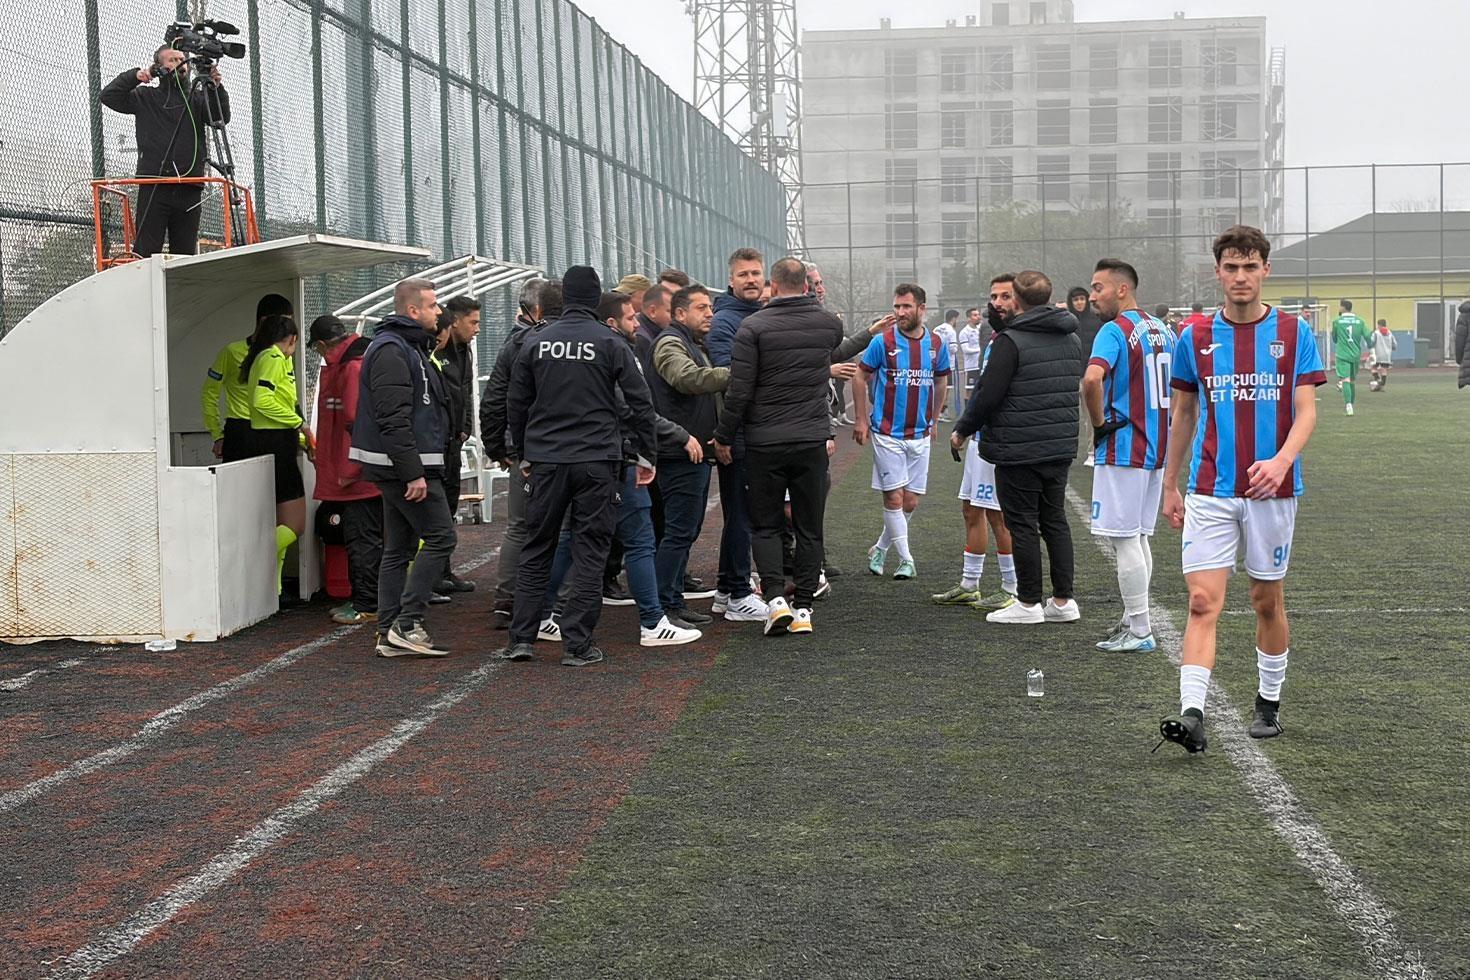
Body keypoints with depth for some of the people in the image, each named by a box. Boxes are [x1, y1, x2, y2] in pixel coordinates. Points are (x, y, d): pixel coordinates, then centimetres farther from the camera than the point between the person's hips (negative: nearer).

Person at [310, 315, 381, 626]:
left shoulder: (354, 367, -17)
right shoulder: (344, 366, 16)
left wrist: (348, 471, -20)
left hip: (359, 478, -11)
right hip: (360, 475, 11)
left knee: (363, 538, -5)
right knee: (358, 537, 15)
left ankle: (367, 606, 0)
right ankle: (362, 600, 22)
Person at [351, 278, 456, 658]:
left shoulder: (407, 347, 19)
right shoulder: (391, 351, -15)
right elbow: (394, 419, -23)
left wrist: (418, 467, 22)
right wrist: (414, 473, -25)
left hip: (398, 468, 11)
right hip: (404, 465, -11)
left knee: (399, 548, 10)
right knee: (440, 537, -9)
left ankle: (390, 633, 13)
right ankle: (409, 621, -8)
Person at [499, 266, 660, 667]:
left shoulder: (536, 344, 5)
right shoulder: (611, 343, -3)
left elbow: (517, 404, 10)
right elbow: (640, 402, -4)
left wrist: (524, 455, 22)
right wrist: (648, 455, 5)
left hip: (546, 460, 3)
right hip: (597, 461, -3)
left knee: (536, 550, 12)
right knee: (589, 552, 3)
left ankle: (521, 637, 11)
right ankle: (577, 644, 2)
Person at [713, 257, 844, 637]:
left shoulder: (754, 326, -8)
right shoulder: (829, 324, 3)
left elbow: (740, 390, -10)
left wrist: (724, 437, 0)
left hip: (765, 444, -2)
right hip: (813, 441, 2)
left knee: (765, 526, 10)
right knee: (809, 529, 10)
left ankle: (775, 598, -6)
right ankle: (803, 609, 10)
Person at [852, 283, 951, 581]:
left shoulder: (936, 343, 3)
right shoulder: (882, 341, -7)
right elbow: (861, 376, 1)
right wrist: (861, 419, -2)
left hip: (920, 435, 4)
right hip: (887, 433, -3)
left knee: (910, 501, 5)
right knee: (894, 498, -4)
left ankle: (880, 550, 24)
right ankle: (906, 560, 6)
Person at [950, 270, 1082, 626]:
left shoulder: (1010, 341, -14)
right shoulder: (1071, 338, 10)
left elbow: (988, 394, -15)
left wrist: (963, 430, -1)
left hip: (1019, 450, -7)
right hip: (1061, 446, 7)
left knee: (1022, 524, 1)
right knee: (1055, 520, 13)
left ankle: (1028, 603, 5)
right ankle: (1063, 600, 15)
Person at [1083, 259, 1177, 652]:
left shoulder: (1114, 331, -14)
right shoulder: (1162, 330, 12)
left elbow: (1092, 378, -31)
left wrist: (1099, 424, -17)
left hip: (1122, 450, -8)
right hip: (1156, 448, 8)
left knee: (1124, 539, -2)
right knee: (1139, 538, 16)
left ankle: (1138, 631, 1)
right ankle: (1135, 621, 22)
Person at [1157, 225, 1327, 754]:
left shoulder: (1294, 334, 0)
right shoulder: (1194, 338, 3)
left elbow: (1307, 410, -5)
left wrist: (1282, 459, -24)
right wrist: (1170, 486, 13)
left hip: (1273, 489, 0)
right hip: (1209, 492, 0)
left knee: (1268, 600, 12)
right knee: (1203, 601, -10)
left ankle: (1269, 701, 30)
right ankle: (1191, 715, -16)